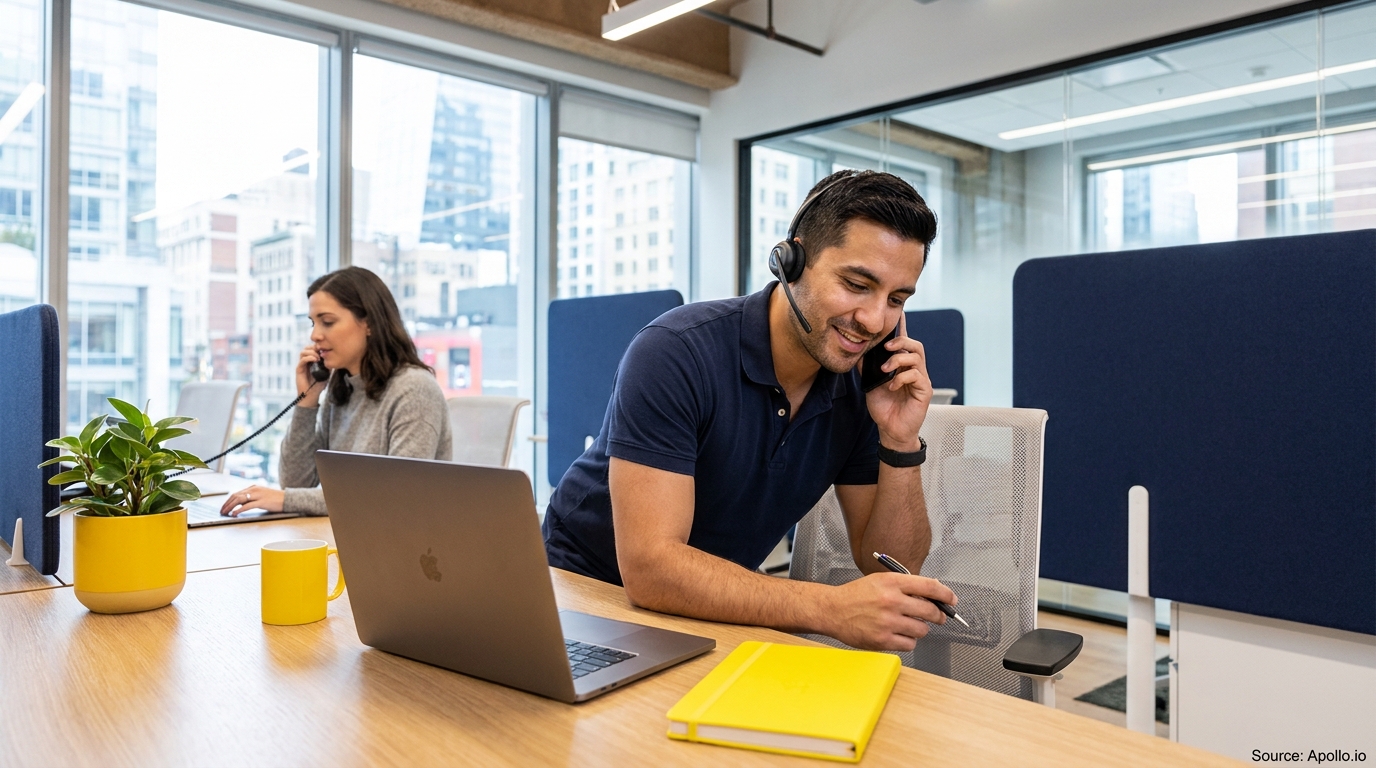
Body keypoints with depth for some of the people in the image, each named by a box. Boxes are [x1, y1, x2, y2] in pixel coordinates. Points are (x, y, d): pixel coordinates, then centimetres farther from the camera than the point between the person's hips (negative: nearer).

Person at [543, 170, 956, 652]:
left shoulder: (860, 387, -7)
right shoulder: (676, 354, -27)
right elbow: (649, 567, -33)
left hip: (720, 610, 3)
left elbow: (892, 572, -6)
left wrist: (900, 443, -21)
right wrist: (831, 609, -41)